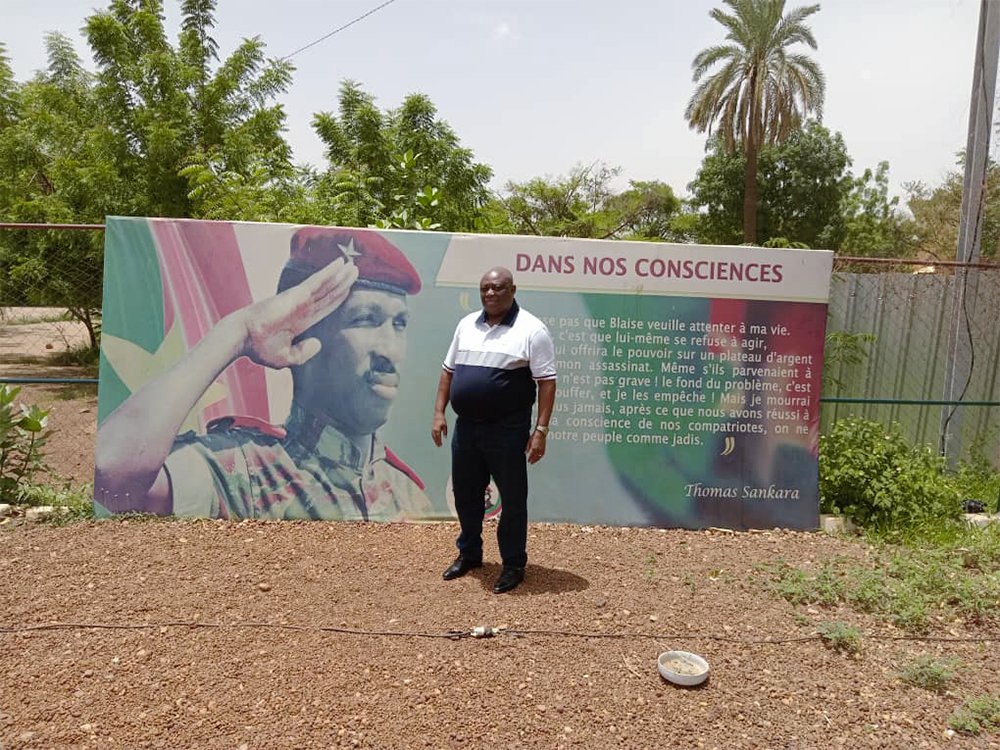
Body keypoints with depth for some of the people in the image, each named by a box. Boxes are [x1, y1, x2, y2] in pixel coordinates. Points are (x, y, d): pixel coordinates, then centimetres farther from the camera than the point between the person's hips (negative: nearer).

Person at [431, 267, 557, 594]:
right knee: (465, 494, 17)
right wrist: (439, 412, 8)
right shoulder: (467, 324, 10)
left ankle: (513, 565, 21)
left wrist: (540, 430, -16)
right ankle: (469, 553, 36)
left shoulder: (531, 329, -8)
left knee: (512, 498, 5)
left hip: (508, 429, -6)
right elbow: (449, 370, 15)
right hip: (466, 426, 6)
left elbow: (546, 382, -11)